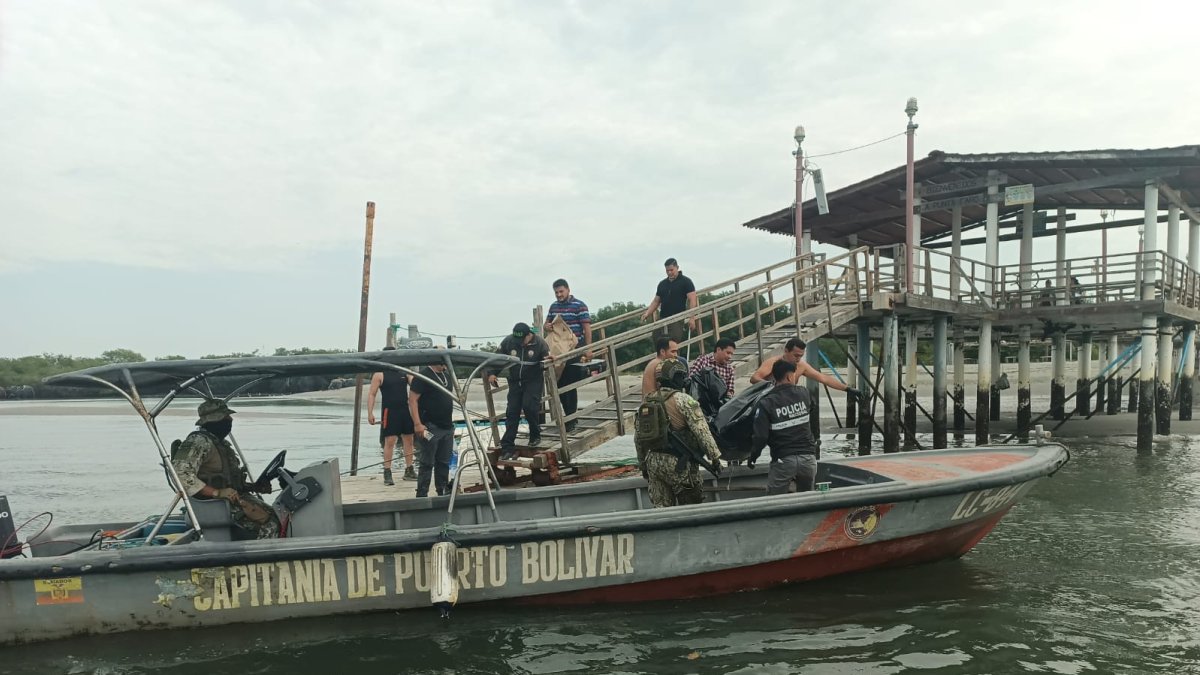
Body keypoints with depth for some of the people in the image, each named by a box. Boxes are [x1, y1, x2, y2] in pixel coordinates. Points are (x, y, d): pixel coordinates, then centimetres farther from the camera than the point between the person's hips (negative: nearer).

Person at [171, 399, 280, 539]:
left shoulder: (221, 444, 21)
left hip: (231, 497, 10)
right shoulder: (198, 441, -11)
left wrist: (256, 487, 8)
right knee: (269, 523, -22)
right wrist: (217, 493, -28)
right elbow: (180, 474, -24)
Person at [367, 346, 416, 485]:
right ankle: (387, 473, -2)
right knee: (389, 441, -8)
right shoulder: (379, 375, -4)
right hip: (389, 411, -5)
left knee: (409, 439, 9)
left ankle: (409, 471, 18)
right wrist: (370, 413, -13)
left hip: (405, 410, 5)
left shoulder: (404, 372, 9)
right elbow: (371, 394, -5)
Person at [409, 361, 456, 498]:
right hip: (430, 428, -7)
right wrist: (417, 424, -21)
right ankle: (422, 494, 2)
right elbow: (412, 400, -14)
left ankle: (443, 491, 20)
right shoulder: (422, 375, -9)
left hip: (447, 427, 8)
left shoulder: (447, 375, 15)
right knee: (426, 463, -4)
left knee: (444, 462, 12)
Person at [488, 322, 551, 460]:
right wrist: (492, 373, -4)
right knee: (512, 412, 0)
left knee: (529, 406, -19)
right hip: (515, 381, 3)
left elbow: (548, 361, -6)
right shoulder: (508, 341, -6)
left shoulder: (539, 343, -13)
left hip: (534, 381, -3)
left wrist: (546, 362, -30)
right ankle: (508, 447, 4)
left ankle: (535, 435, 8)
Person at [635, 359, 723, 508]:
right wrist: (714, 457, -7)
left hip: (653, 461, 6)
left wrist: (643, 465, 24)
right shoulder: (683, 400, -10)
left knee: (661, 508, 12)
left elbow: (638, 438, 15)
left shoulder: (646, 402, 9)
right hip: (678, 462, -6)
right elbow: (702, 431, -14)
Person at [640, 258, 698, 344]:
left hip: (678, 320, -5)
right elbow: (656, 301, 21)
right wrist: (647, 313, 5)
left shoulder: (686, 282, 1)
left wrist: (692, 318, -16)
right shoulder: (662, 284, 18)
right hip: (663, 320, 5)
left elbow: (692, 299, -6)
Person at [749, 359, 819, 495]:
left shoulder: (766, 403, -10)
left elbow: (761, 436, -12)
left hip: (783, 460, -3)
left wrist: (752, 457, 2)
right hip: (808, 457, 4)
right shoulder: (803, 394, 0)